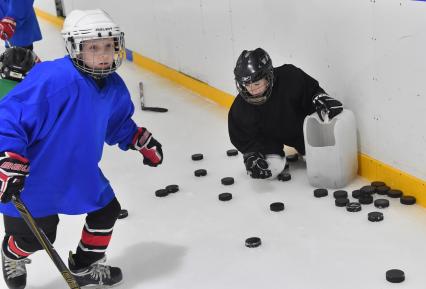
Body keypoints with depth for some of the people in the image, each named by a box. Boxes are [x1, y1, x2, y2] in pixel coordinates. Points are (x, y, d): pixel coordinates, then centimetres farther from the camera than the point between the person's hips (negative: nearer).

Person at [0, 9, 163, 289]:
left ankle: (86, 266, 41)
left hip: (80, 172, 7)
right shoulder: (52, 78, -32)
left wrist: (142, 141, 10)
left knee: (106, 211, 15)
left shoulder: (113, 86, -5)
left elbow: (118, 123, 16)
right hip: (34, 178, -7)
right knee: (36, 237, 7)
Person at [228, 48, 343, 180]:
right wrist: (251, 155, -29)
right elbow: (243, 137, -14)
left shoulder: (290, 79, -32)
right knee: (271, 169, -18)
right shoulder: (241, 107, -25)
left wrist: (321, 98, -35)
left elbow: (312, 91, -15)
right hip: (269, 138, 0)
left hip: (302, 127, 0)